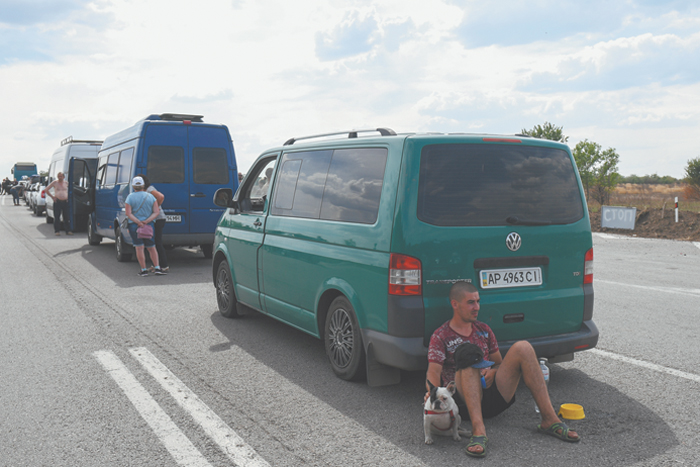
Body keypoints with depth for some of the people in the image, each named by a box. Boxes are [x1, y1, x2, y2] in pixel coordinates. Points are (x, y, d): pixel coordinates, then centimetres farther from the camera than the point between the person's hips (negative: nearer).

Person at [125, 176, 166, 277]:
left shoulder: (130, 197, -4)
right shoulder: (150, 196, 2)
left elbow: (129, 213, -13)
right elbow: (156, 212, -5)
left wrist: (139, 222, -17)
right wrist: (146, 221, -12)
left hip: (134, 225, -2)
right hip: (149, 225, 2)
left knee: (139, 247, -1)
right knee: (151, 248, 10)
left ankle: (143, 270, -1)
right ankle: (157, 268, 3)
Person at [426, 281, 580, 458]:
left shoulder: (483, 329, 22)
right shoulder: (441, 336, 6)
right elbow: (433, 372, -6)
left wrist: (493, 371, -1)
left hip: (495, 397, 4)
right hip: (465, 402, -4)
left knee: (522, 348, -14)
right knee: (469, 355, -32)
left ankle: (550, 420, -18)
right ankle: (478, 430, -46)